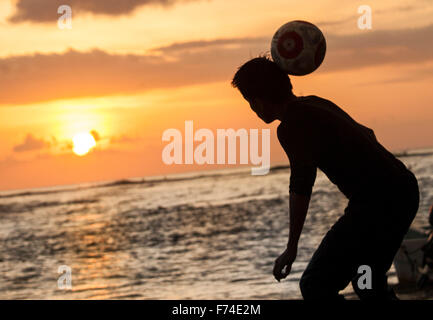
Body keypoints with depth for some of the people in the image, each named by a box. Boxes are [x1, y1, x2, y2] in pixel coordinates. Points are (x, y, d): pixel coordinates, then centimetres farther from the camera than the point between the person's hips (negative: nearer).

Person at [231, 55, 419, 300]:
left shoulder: (290, 127, -11)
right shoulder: (315, 104, 18)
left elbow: (301, 188, -20)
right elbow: (366, 133, 34)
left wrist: (292, 248, -17)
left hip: (375, 201, -10)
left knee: (315, 286, -4)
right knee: (368, 284, 25)